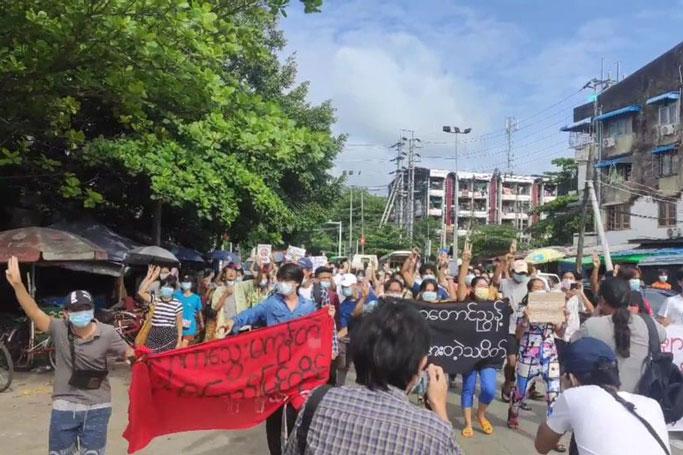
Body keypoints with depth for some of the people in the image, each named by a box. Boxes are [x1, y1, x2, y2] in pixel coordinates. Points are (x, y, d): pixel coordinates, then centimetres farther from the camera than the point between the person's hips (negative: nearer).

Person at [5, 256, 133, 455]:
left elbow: (130, 354, -4)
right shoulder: (59, 329, -11)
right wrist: (17, 284, -36)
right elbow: (34, 311, -23)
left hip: (97, 407, -1)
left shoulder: (107, 333, -11)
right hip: (64, 406, 1)